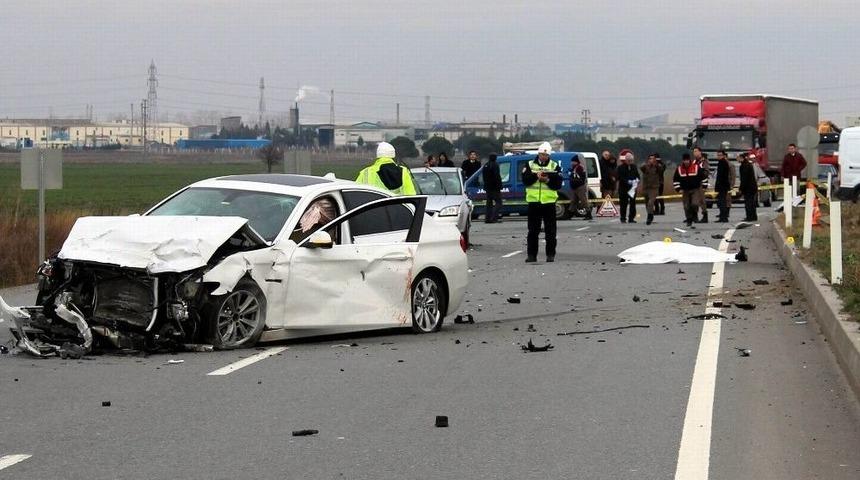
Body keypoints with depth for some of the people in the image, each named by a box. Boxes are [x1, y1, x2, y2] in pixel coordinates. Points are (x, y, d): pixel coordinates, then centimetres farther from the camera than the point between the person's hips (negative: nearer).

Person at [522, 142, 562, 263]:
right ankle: (531, 255, 8)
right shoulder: (530, 165, 7)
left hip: (549, 202, -1)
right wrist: (536, 176, -19)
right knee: (533, 230, 4)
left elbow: (558, 184, -3)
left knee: (550, 231, 2)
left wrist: (548, 180, -18)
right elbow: (525, 180, -5)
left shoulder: (555, 166, 4)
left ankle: (551, 255, 8)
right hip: (533, 202, 1)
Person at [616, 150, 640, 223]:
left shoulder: (634, 167, 12)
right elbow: (619, 178, -11)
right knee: (624, 204, -1)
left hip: (632, 188, 4)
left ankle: (631, 218, 7)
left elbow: (637, 175, 15)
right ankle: (623, 218, 5)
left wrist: (637, 180, -8)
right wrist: (628, 181, -21)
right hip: (623, 188, -4)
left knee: (633, 203, 2)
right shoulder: (620, 167, -3)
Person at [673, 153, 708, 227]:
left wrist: (704, 186, -1)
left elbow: (703, 176, 1)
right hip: (685, 190, 3)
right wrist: (678, 189, 1)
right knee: (686, 206, 2)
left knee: (694, 204, -19)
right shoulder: (679, 169, 0)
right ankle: (689, 220, 16)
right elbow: (675, 180, 9)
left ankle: (694, 215, 8)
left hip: (695, 189, -3)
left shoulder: (696, 167, -8)